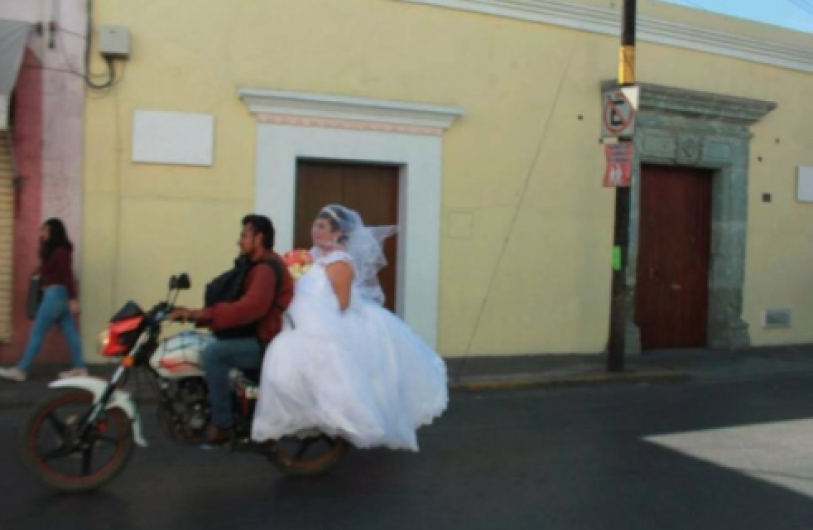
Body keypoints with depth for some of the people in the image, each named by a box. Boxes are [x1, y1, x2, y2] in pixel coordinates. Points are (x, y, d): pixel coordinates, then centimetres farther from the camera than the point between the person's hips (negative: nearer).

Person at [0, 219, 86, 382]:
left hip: (55, 294, -9)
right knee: (70, 332, 8)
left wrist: (73, 300, -22)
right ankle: (80, 368, 10)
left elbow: (68, 276, -18)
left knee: (37, 333, -1)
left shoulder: (59, 252, -14)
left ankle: (21, 370, 6)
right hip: (58, 295, 9)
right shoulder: (52, 251, 15)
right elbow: (48, 275, 13)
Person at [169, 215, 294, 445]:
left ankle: (222, 423, -15)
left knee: (214, 353, -25)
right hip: (258, 337, 12)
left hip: (268, 345, -12)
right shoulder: (260, 266, 18)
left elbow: (251, 307, -33)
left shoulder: (267, 268, -18)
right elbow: (243, 304, 16)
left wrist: (204, 313, -33)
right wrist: (200, 314, 7)